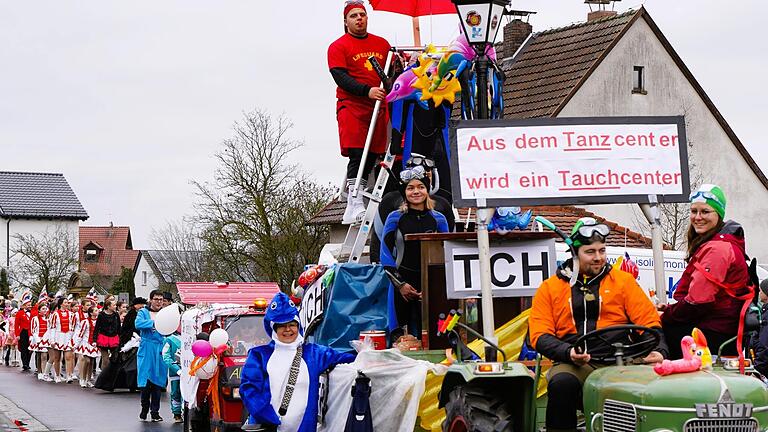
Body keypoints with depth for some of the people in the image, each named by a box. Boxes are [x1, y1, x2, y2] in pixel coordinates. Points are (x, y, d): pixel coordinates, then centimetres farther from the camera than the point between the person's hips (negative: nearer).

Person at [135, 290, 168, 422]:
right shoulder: (143, 312, 5)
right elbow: (138, 324, -14)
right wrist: (154, 323, -23)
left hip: (160, 350, 2)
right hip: (146, 350, -2)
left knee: (157, 381, 3)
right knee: (146, 381, -4)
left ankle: (155, 412, 10)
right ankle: (144, 409, 13)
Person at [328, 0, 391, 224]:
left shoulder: (382, 44, 17)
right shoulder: (338, 46, 2)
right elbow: (340, 77, -10)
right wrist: (367, 91, -22)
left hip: (378, 107, 5)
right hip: (351, 106, -5)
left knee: (372, 156, 2)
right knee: (357, 155, -15)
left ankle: (353, 209, 7)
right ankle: (355, 205, -18)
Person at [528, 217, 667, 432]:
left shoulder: (623, 280, 18)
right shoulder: (550, 287, 15)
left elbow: (649, 321, 10)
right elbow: (540, 335, 6)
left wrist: (659, 352, -11)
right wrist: (568, 352, -14)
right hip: (574, 364, 0)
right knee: (561, 383, -36)